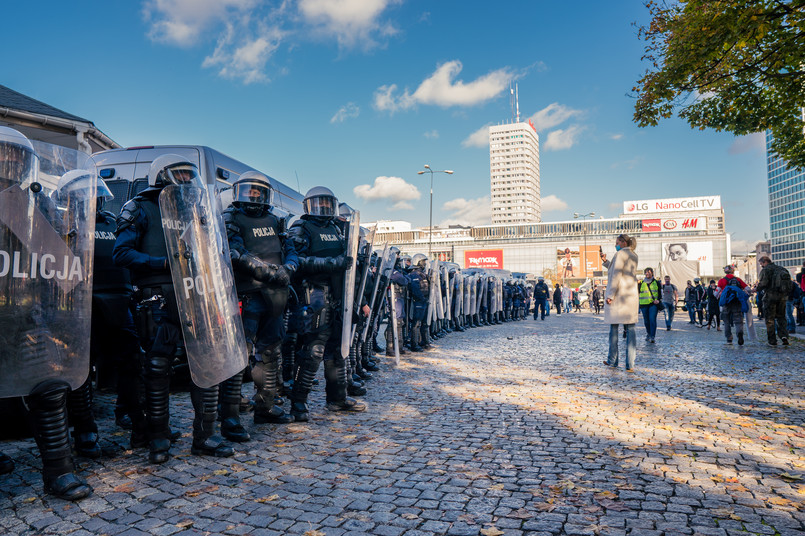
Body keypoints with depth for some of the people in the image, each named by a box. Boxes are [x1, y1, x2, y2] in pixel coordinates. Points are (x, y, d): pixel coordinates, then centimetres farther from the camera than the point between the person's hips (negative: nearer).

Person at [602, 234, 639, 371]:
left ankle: (612, 361, 14)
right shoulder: (634, 256, 16)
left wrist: (610, 295, -15)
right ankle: (630, 364, -1)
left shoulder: (620, 254, -7)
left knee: (614, 328, 5)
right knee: (630, 329, 3)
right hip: (631, 295, 6)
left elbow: (616, 275, -15)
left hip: (617, 295, -6)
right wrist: (606, 261, 22)